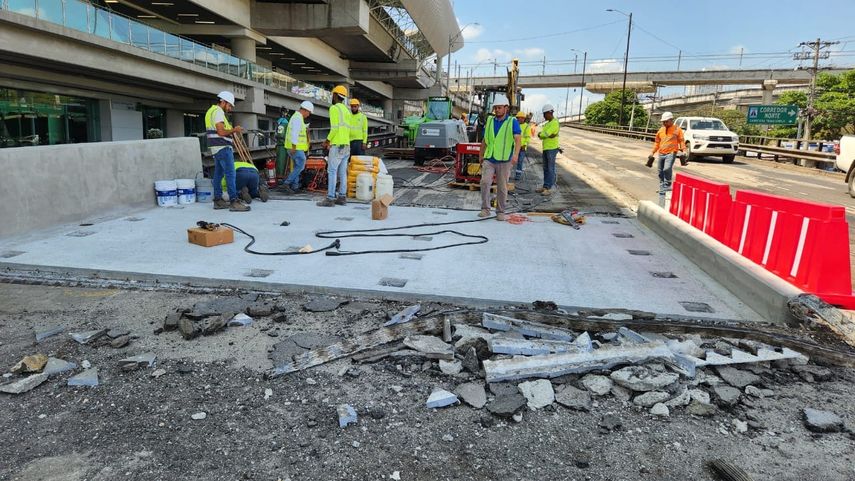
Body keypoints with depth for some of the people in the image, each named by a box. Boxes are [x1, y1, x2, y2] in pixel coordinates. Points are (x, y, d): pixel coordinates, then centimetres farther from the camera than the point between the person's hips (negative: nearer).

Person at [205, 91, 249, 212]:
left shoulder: (211, 111, 22)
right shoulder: (218, 111, -11)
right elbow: (221, 132, -20)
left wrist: (230, 134, 18)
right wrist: (234, 130, -7)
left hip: (217, 148, 11)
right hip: (223, 147, -11)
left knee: (218, 174, 11)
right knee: (230, 174, -12)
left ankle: (218, 200, 16)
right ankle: (234, 202, -15)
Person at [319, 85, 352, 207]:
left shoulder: (334, 108, -10)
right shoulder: (346, 110, 18)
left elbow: (334, 128, -19)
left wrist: (327, 140, -6)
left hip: (337, 145, -9)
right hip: (346, 145, 9)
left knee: (332, 171, -7)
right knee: (342, 172, 8)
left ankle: (330, 199, -8)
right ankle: (342, 197, 8)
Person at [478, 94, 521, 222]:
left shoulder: (512, 122, -2)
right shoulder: (489, 120, 10)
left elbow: (517, 139, -15)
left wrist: (516, 154, -31)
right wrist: (481, 155, 22)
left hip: (504, 161, -2)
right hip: (489, 160, 2)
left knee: (502, 187, 4)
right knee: (485, 182, -15)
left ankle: (500, 211, 16)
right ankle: (485, 209, -6)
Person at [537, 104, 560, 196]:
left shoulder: (555, 123, -12)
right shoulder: (547, 123, 17)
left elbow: (545, 134, -20)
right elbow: (540, 134, 7)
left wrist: (541, 134, 1)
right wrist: (548, 135, -12)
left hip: (552, 149, -9)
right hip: (545, 148, 9)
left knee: (550, 169, -7)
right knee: (545, 169, 12)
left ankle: (549, 189, -7)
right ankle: (545, 186, 18)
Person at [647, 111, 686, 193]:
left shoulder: (677, 129, 2)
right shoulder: (661, 129, 16)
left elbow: (681, 141, 0)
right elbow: (657, 142, 21)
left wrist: (682, 150, -13)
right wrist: (653, 152, 19)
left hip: (671, 153, -6)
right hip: (661, 154, 6)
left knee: (667, 169, -24)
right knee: (661, 172, 8)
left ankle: (667, 186, -14)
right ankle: (662, 188, 19)